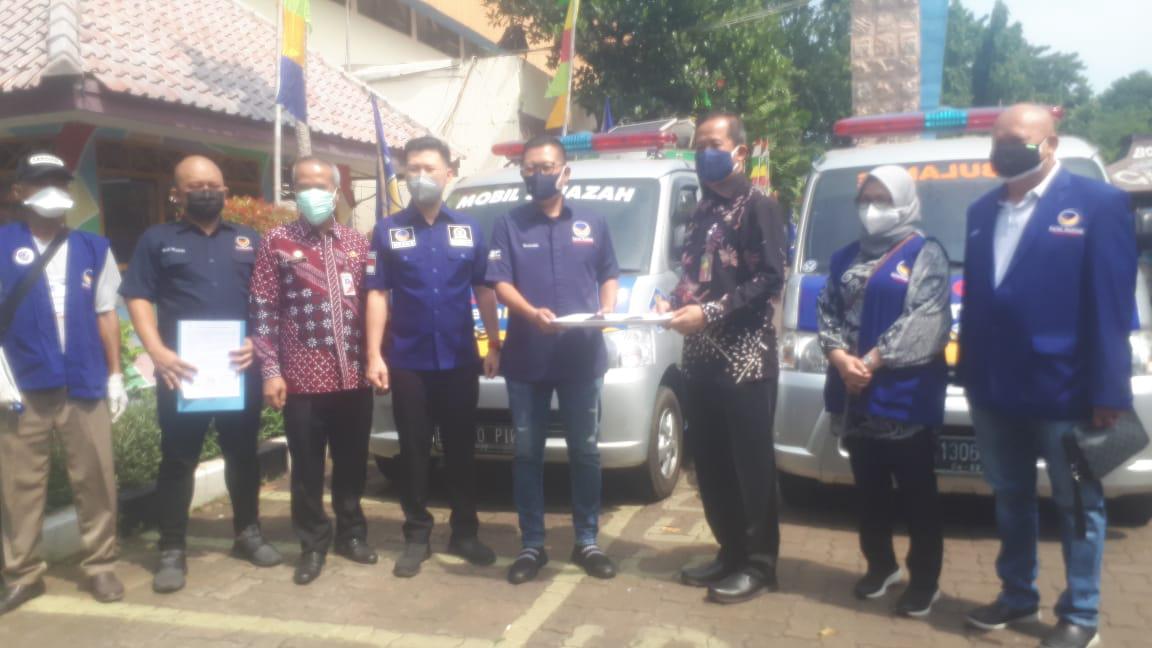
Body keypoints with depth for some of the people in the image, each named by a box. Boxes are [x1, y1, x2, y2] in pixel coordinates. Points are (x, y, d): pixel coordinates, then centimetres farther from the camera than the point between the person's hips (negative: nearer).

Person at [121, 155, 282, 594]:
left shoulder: (249, 240, 13)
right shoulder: (157, 240, 7)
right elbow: (138, 299, -1)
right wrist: (157, 352, -15)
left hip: (240, 367, 2)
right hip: (182, 368, -2)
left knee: (243, 453, 11)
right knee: (178, 458, 3)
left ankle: (248, 532, 27)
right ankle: (172, 550, 13)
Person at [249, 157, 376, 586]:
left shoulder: (356, 242, 10)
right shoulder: (277, 242, 0)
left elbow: (371, 303, 12)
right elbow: (263, 311, -2)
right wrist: (271, 371, -8)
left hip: (354, 376, 3)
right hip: (303, 379, -3)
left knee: (352, 462, 13)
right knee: (308, 467, 7)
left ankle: (351, 534, 30)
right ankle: (313, 544, 23)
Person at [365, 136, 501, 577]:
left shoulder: (468, 229, 7)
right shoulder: (388, 231, 4)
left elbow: (484, 291, 8)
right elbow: (378, 295, 1)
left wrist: (494, 345, 2)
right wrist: (374, 356, -7)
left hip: (460, 360, 1)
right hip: (409, 363, -1)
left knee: (461, 449, 9)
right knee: (414, 452, 7)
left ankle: (465, 533, 21)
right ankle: (416, 537, 18)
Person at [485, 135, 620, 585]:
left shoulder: (592, 224, 11)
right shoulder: (509, 225, 5)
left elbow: (609, 276, 15)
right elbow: (501, 284, -4)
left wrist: (607, 309, -7)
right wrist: (532, 313, -23)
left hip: (583, 356, 1)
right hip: (526, 357, -1)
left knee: (585, 451, 8)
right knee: (528, 454, 6)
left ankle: (587, 542, 21)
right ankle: (531, 545, 17)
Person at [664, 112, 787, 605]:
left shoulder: (759, 207, -4)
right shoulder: (703, 211, 18)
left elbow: (769, 280, -14)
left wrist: (709, 312, -19)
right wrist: (674, 302, 0)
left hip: (745, 357, -7)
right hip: (701, 357, 8)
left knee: (751, 466, 0)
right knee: (709, 463, 12)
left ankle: (759, 565, 11)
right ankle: (731, 553, 25)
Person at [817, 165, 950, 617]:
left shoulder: (925, 254, -2)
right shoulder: (847, 257, 15)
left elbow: (924, 323, -13)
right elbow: (827, 310, 7)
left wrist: (872, 361, -17)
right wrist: (840, 357, -11)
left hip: (906, 394, -5)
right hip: (856, 397, 5)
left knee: (917, 493, 3)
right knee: (869, 488, 15)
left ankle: (925, 580, 16)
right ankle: (880, 566, 31)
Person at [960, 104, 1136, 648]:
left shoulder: (1097, 203, -6)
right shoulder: (981, 211, 11)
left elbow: (1111, 304, -11)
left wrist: (1108, 390, -14)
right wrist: (969, 373, 10)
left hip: (1064, 390, -5)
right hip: (994, 390, 6)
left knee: (1078, 506, 10)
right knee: (1011, 500, 18)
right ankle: (1017, 595, 34)